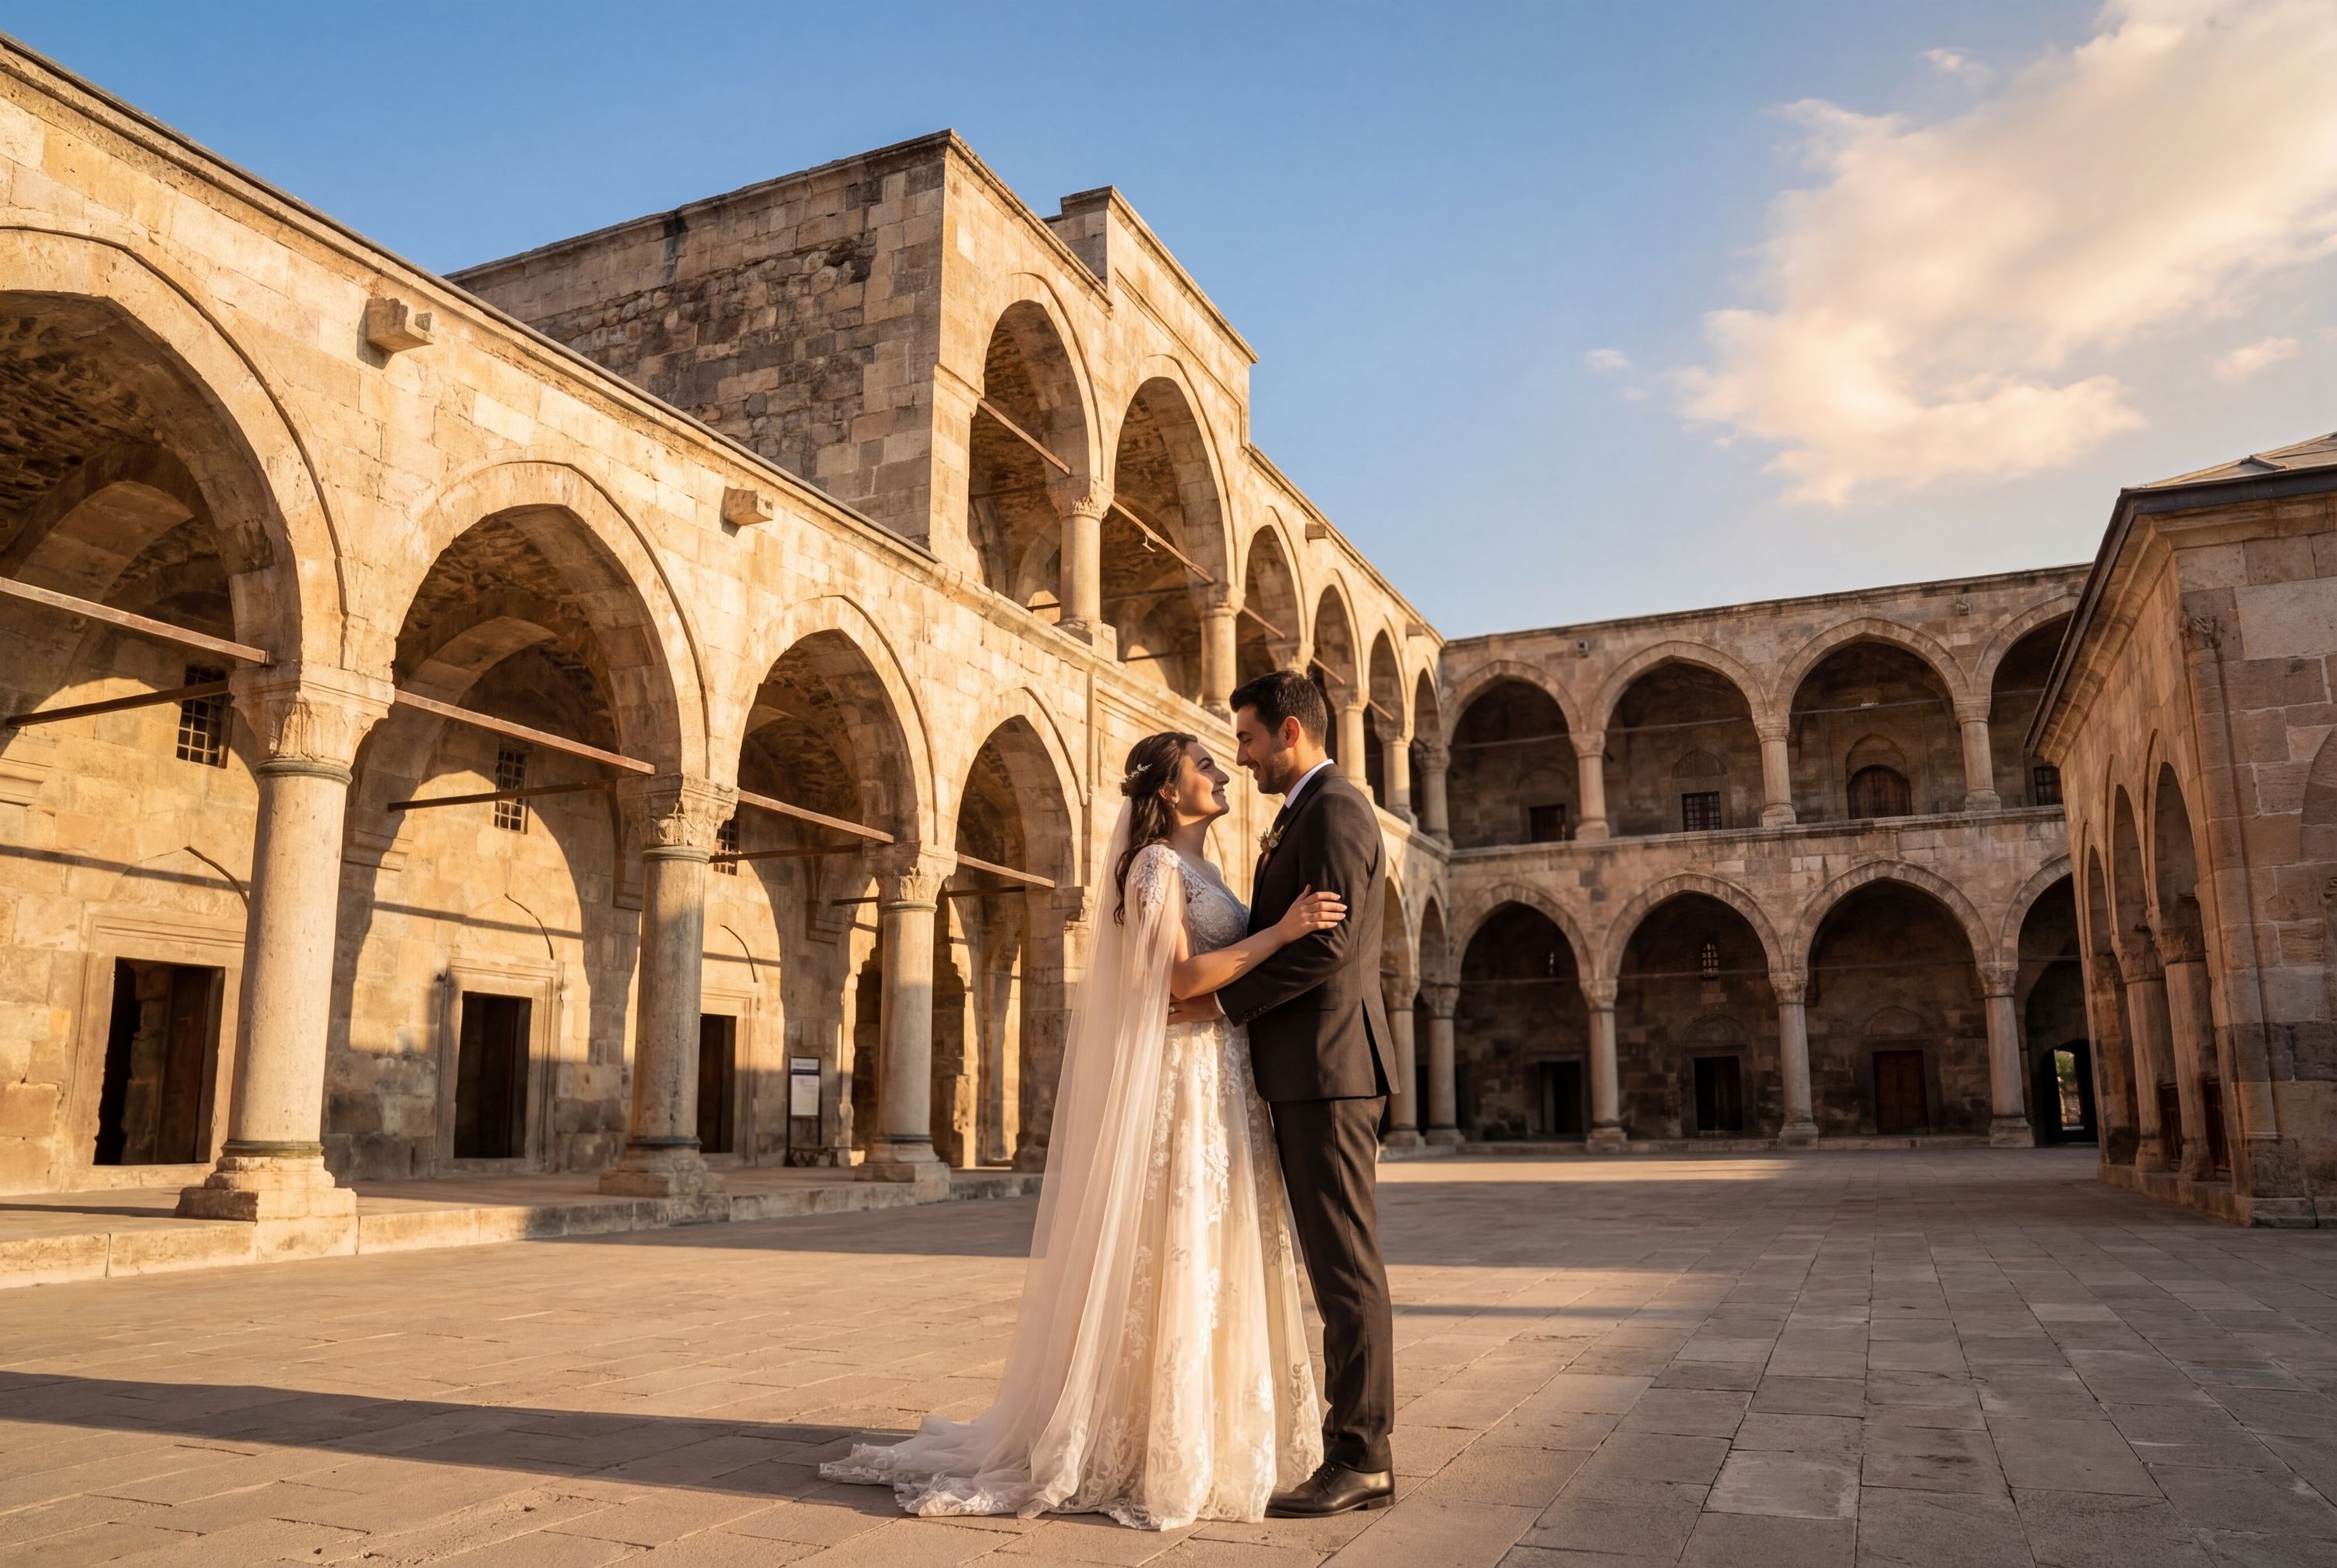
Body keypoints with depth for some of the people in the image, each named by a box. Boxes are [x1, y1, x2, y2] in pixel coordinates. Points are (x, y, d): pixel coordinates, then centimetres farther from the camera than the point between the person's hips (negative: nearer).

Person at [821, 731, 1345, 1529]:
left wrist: (1282, 916, 9)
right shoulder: (1156, 865, -9)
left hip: (1224, 1082, 9)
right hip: (1182, 1082, -9)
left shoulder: (1200, 872, 18)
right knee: (1175, 1261, -4)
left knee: (1215, 1261, 12)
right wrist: (1281, 931, -19)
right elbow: (1181, 976, -20)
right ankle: (1157, 1453, 6)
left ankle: (1207, 1438, 21)